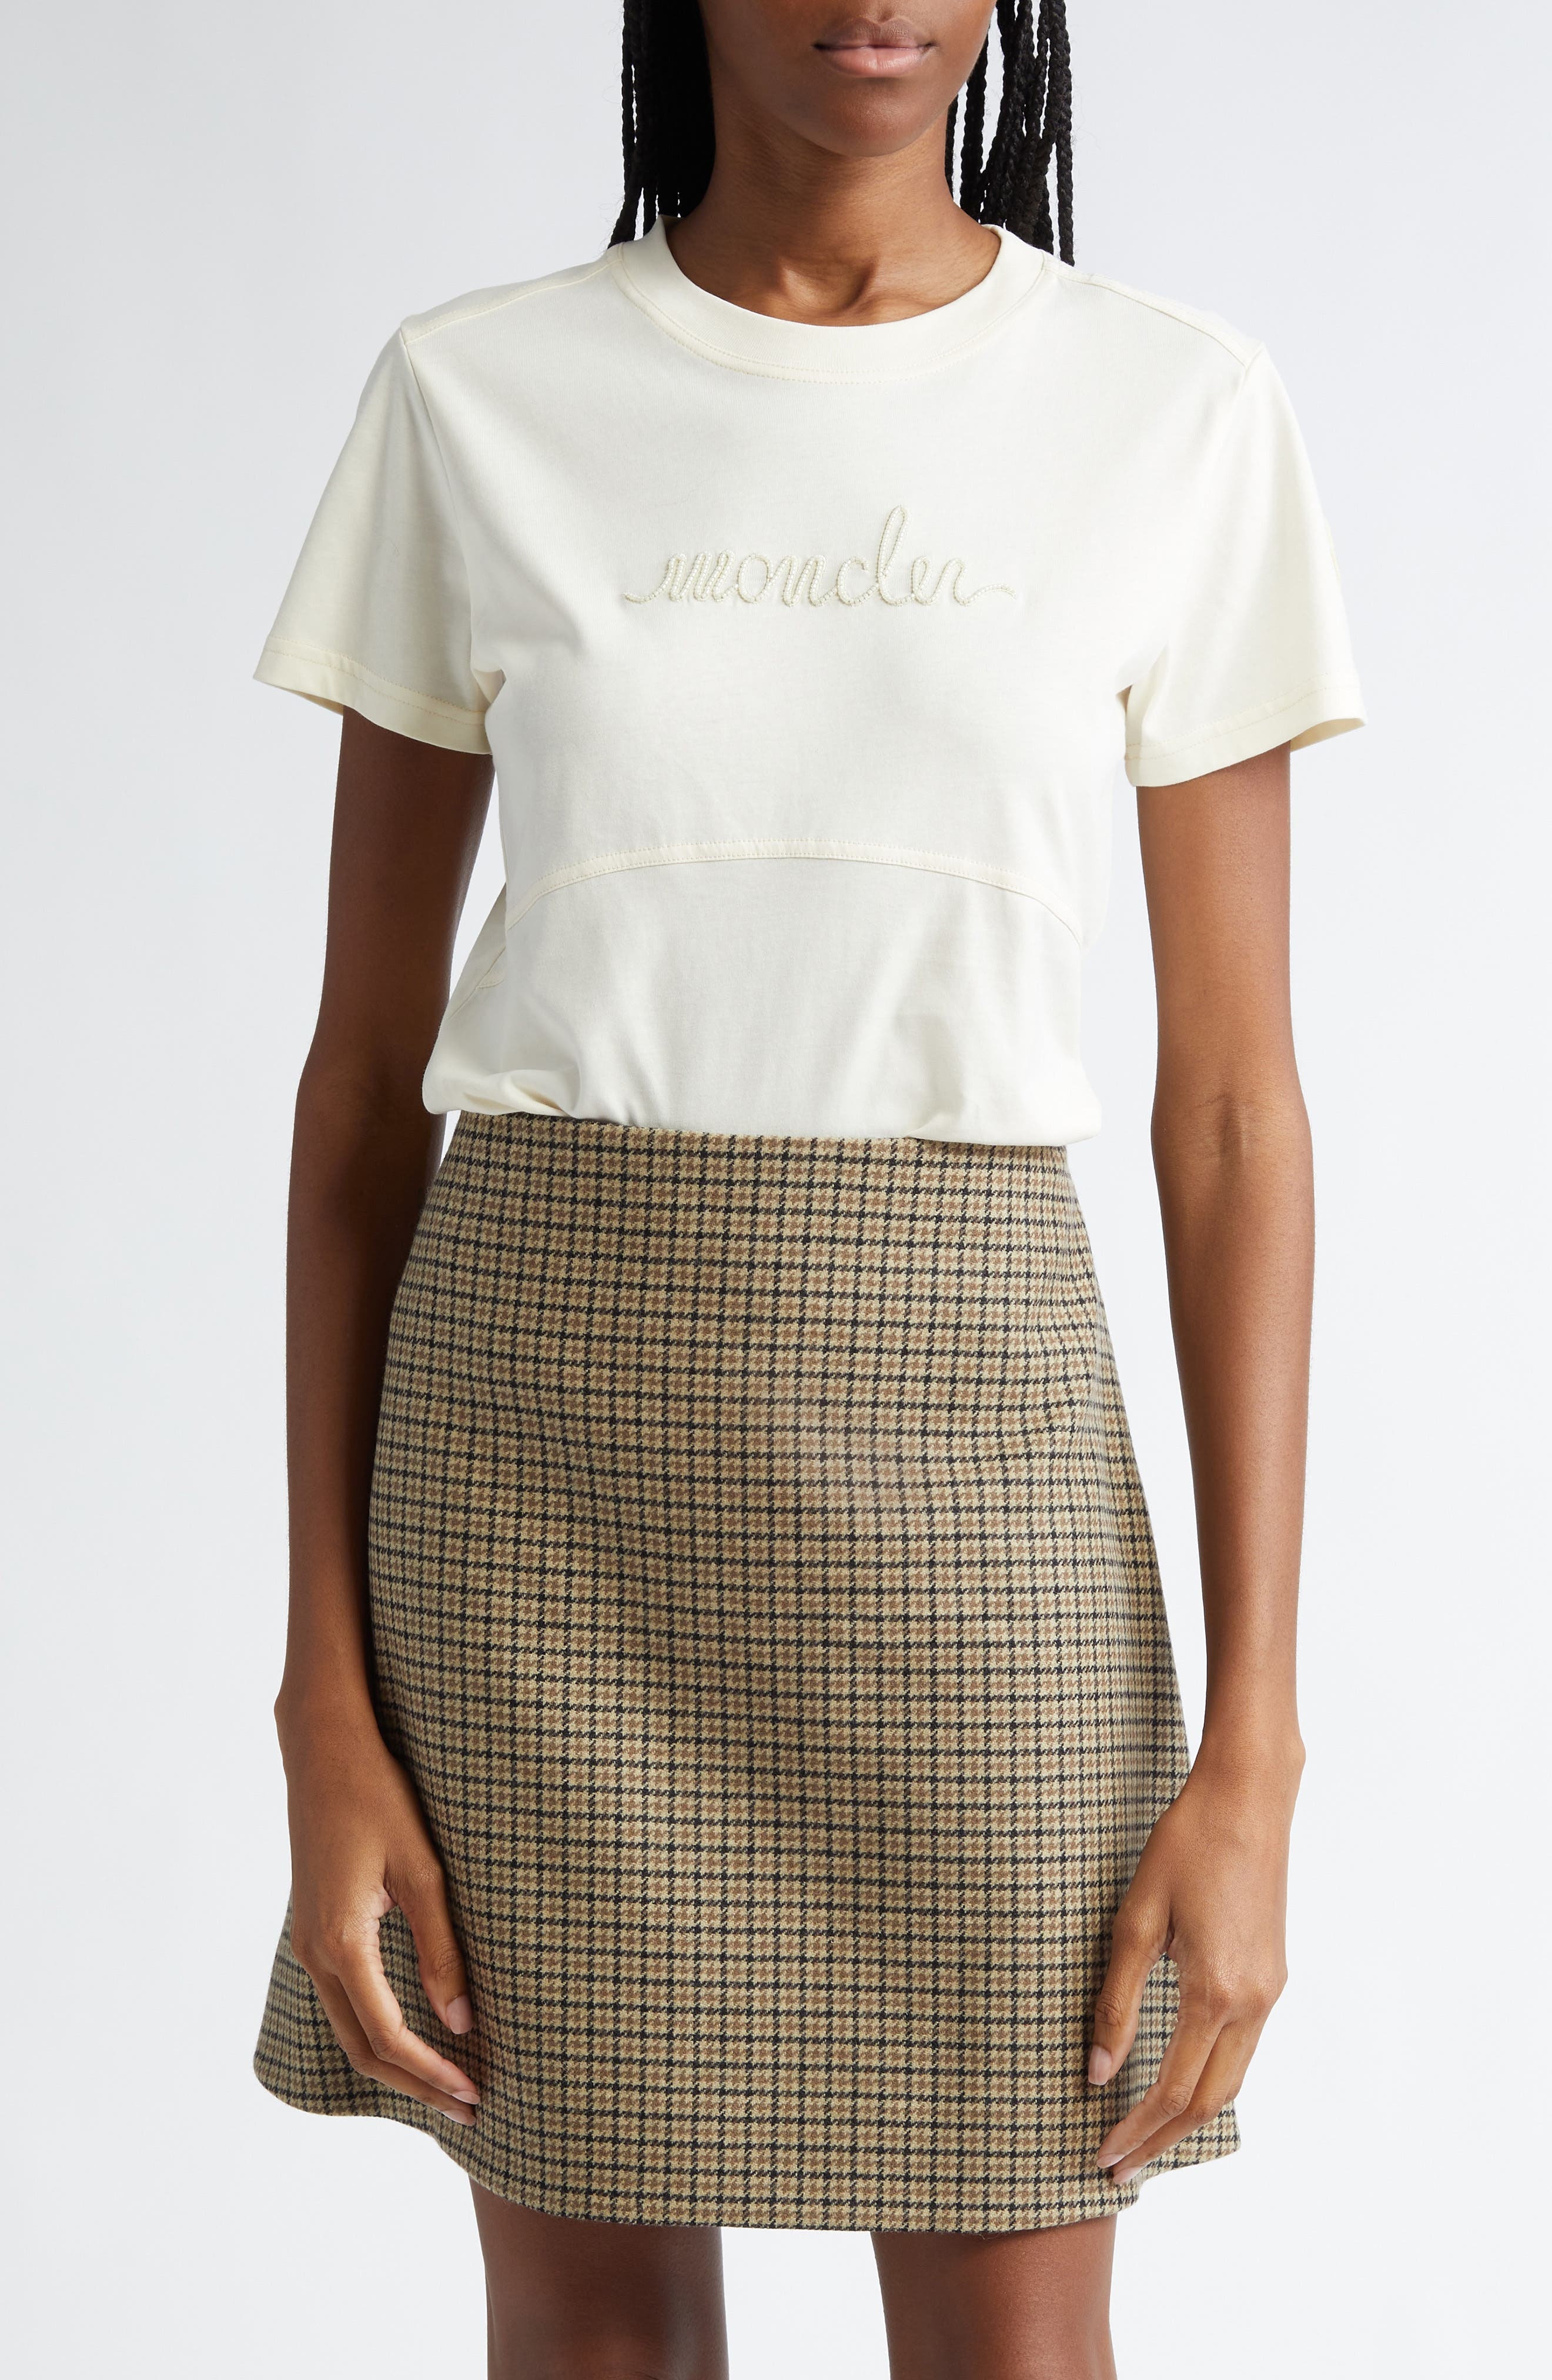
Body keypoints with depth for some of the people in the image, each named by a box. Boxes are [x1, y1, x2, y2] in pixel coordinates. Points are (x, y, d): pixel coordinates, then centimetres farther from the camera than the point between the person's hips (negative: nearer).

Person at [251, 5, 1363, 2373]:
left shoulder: (1180, 419, 1)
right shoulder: (475, 401, 2)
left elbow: (1231, 1107, 1)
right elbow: (365, 1072, 4)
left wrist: (1252, 1750, -4)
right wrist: (327, 1705, -2)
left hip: (956, 1415, 0)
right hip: (543, 1410, 1)